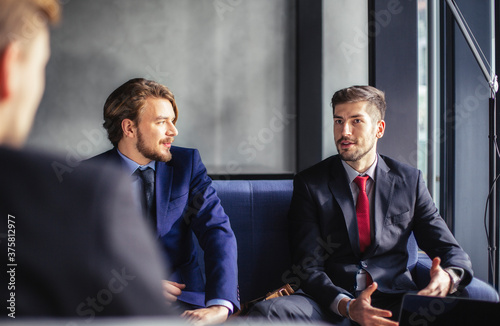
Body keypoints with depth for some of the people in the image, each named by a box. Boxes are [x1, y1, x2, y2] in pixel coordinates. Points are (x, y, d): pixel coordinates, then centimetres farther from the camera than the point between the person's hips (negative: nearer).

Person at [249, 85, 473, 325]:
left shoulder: (409, 180, 12)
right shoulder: (309, 184, 6)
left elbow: (451, 251, 9)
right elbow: (308, 267, -2)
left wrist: (448, 277, -17)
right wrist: (347, 306, -23)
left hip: (392, 302, 0)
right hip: (331, 304, 0)